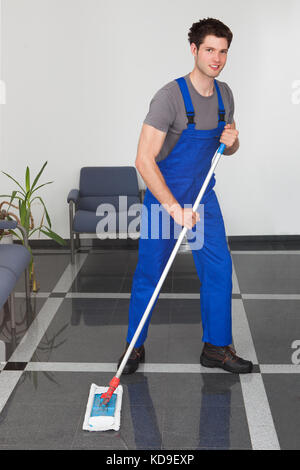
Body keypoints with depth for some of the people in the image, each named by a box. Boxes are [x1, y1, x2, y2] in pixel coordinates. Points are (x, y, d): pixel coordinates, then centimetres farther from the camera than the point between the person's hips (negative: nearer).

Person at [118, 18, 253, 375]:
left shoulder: (224, 94, 2)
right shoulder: (170, 96, -20)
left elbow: (229, 149, 15)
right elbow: (144, 160, -26)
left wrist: (231, 141, -10)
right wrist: (174, 208, -32)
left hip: (203, 197, 6)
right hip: (163, 197, -5)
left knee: (219, 269, 3)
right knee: (149, 274, 4)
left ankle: (216, 348, 17)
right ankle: (135, 346, 22)